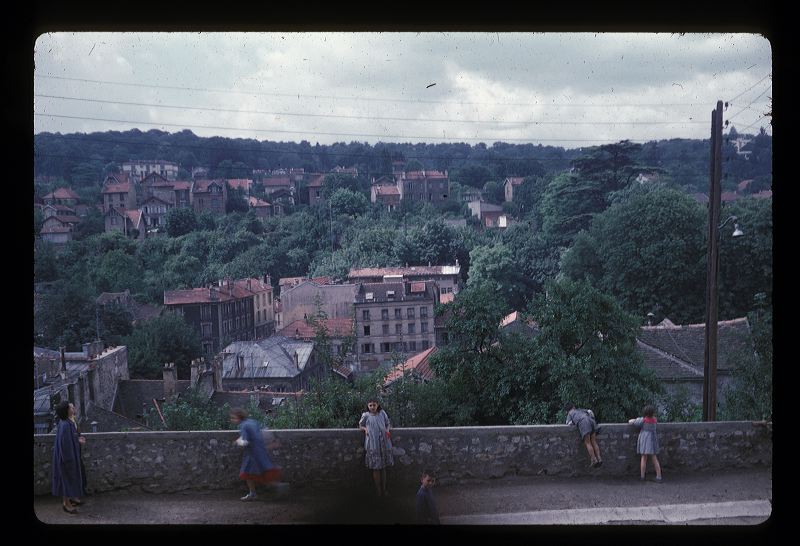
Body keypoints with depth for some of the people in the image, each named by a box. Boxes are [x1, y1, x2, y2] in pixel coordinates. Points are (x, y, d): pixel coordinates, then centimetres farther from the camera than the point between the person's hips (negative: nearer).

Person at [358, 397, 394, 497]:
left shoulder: (382, 413, 7)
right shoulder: (365, 415, 2)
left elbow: (388, 424, 17)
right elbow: (360, 425, 15)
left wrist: (388, 430, -2)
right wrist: (365, 428, -5)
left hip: (384, 444, 2)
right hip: (372, 445, -2)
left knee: (383, 467, 8)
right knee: (376, 468, -1)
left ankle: (384, 489, 17)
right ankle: (378, 490, 10)